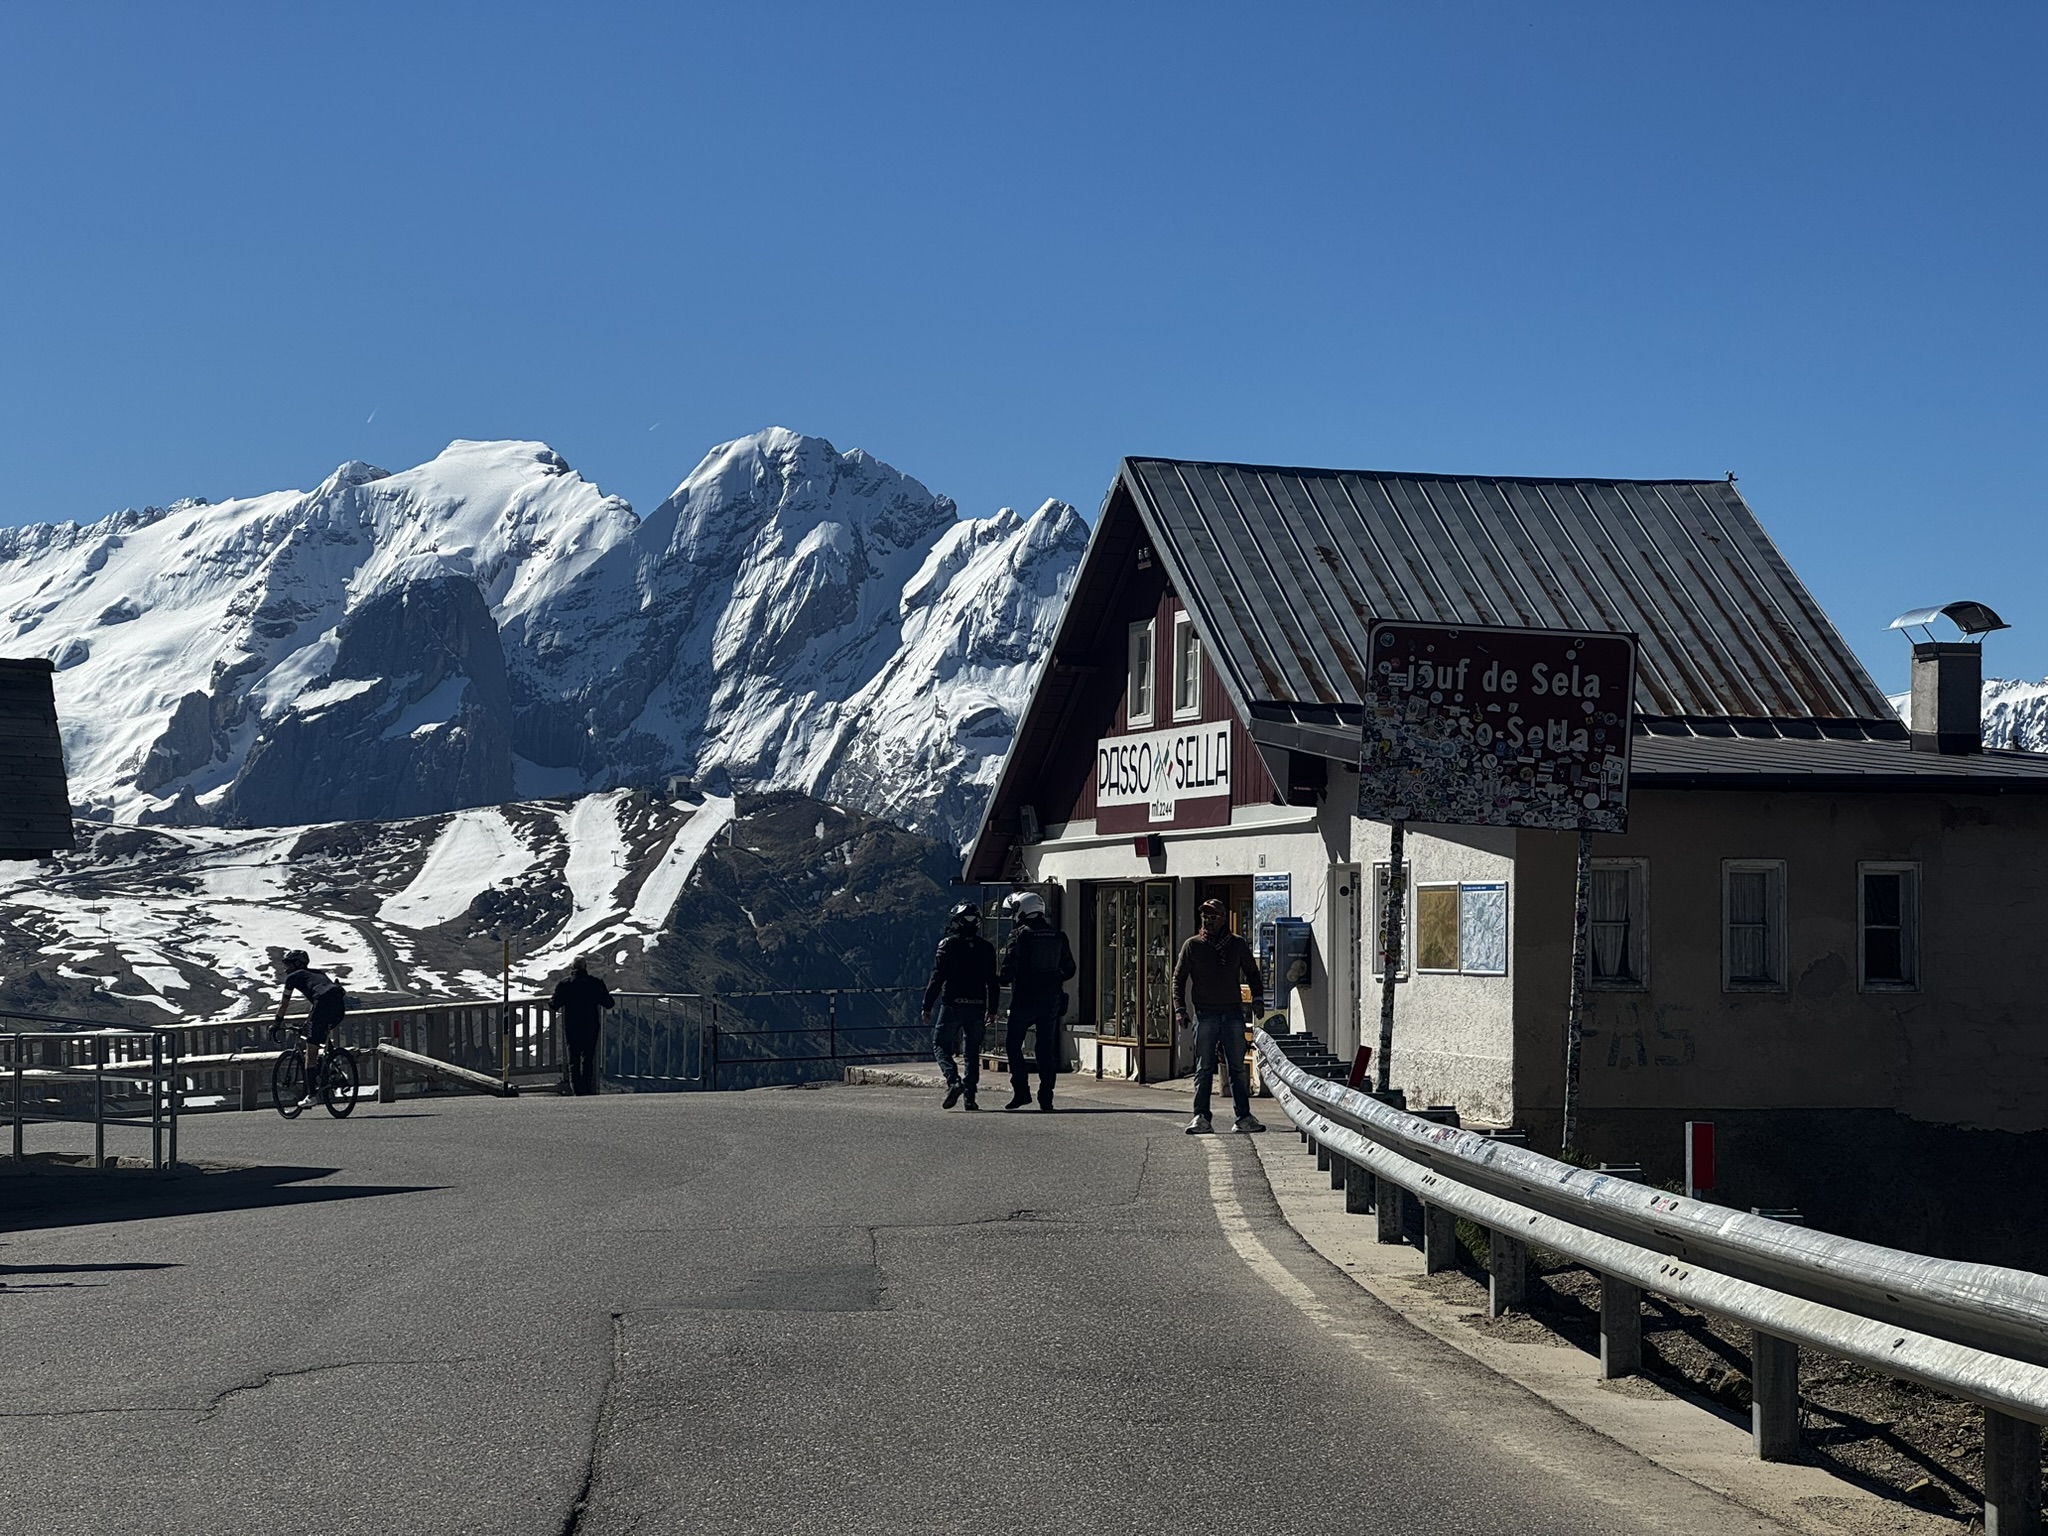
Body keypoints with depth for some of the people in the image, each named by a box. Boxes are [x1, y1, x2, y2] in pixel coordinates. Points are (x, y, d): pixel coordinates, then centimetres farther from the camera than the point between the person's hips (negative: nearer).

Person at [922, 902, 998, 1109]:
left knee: (940, 1045, 8)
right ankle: (970, 1095, 7)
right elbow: (992, 982, 9)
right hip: (977, 1006, 4)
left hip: (953, 1005, -4)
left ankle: (953, 1081, -15)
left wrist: (927, 1006, -4)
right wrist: (992, 1010, 17)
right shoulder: (986, 948, 7)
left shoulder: (948, 944, -6)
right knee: (972, 1051, 12)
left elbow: (938, 977, -9)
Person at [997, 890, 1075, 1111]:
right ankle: (1046, 1099, 4)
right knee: (1047, 1049, 7)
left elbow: (1010, 969, -13)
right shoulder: (1057, 936, 8)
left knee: (1013, 1044, 8)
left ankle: (1021, 1091, -1)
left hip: (1024, 999, -5)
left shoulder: (1020, 935, -8)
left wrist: (995, 979, 6)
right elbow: (1069, 969, 12)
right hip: (1051, 999, 5)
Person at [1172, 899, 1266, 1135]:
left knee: (1238, 1069, 4)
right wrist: (1180, 1009, -3)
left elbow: (1252, 973, 20)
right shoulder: (1192, 945, 4)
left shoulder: (1238, 945, 9)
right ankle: (1201, 1117, -2)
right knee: (1204, 1069, -3)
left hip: (1233, 1015, 2)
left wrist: (1257, 998, 6)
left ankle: (1244, 1117, 8)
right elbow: (1178, 978, 7)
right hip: (1205, 1015, -1)